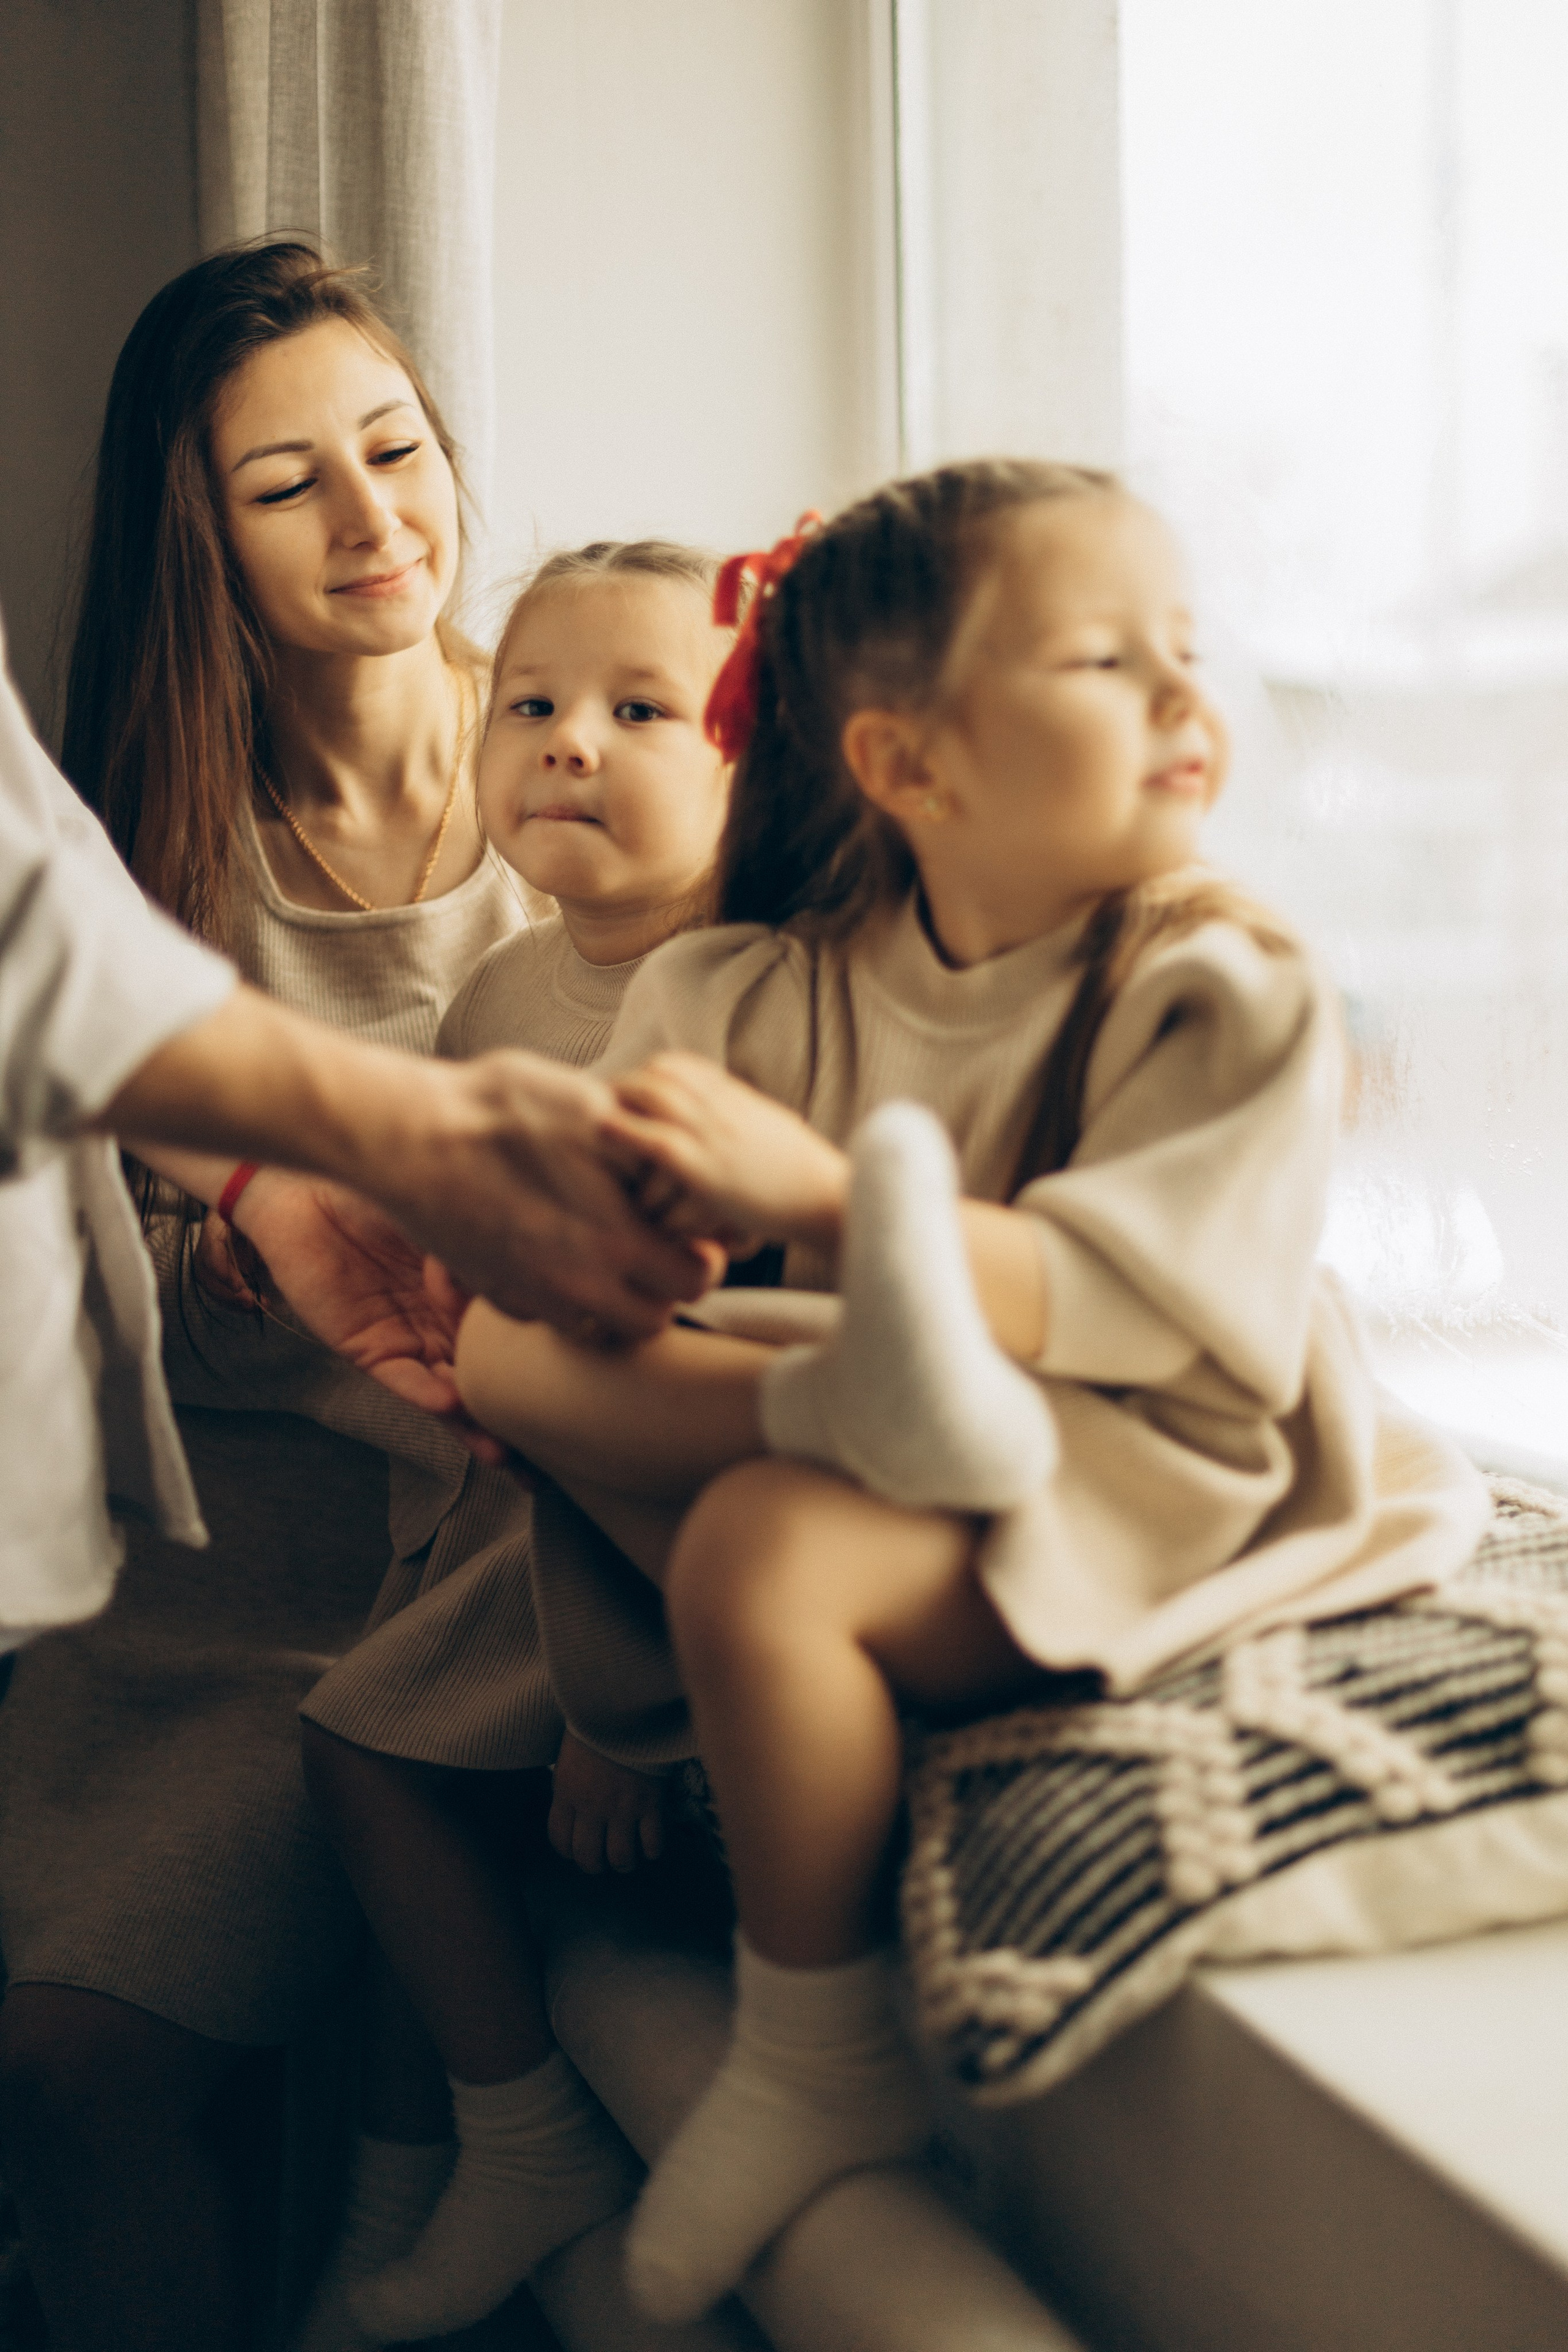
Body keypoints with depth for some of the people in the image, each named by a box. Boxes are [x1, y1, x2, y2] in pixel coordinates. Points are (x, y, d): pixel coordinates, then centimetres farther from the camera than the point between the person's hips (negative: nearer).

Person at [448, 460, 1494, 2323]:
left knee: (764, 1546, -31)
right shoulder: (751, 998, -3)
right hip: (892, 1466, 5)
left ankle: (820, 2067, -9)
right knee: (511, 1346, -6)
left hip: (1139, 1502, -5)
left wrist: (812, 1194, -33)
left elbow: (1111, 1311, -24)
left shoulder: (1230, 996, -13)